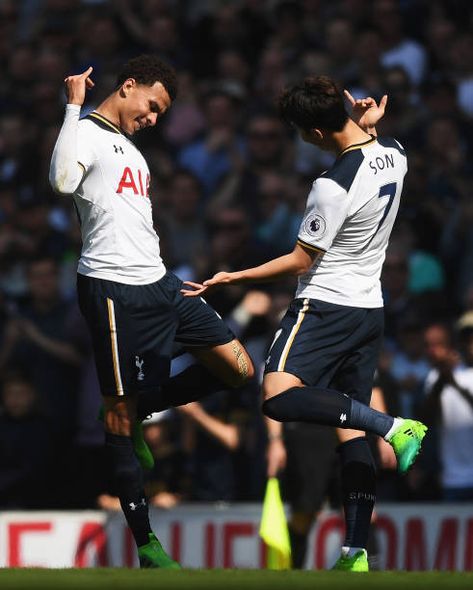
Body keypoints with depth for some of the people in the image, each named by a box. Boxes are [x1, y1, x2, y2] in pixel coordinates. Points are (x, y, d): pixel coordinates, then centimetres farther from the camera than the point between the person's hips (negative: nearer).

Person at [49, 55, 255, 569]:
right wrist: (74, 105, -23)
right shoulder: (86, 134, -5)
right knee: (119, 411, -4)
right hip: (113, 291, -9)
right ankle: (145, 543, -1)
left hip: (158, 285, 9)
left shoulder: (129, 148, 23)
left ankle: (139, 412, 19)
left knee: (237, 368, 5)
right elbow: (63, 181, -27)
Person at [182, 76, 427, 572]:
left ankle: (394, 427, -27)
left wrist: (229, 278, -6)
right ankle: (356, 554, 2)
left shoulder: (332, 187, -22)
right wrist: (368, 123, 11)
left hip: (326, 306, -9)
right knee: (350, 432, 9)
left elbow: (300, 261, -14)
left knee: (279, 398, -23)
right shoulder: (394, 154, 2)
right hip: (371, 308, 9)